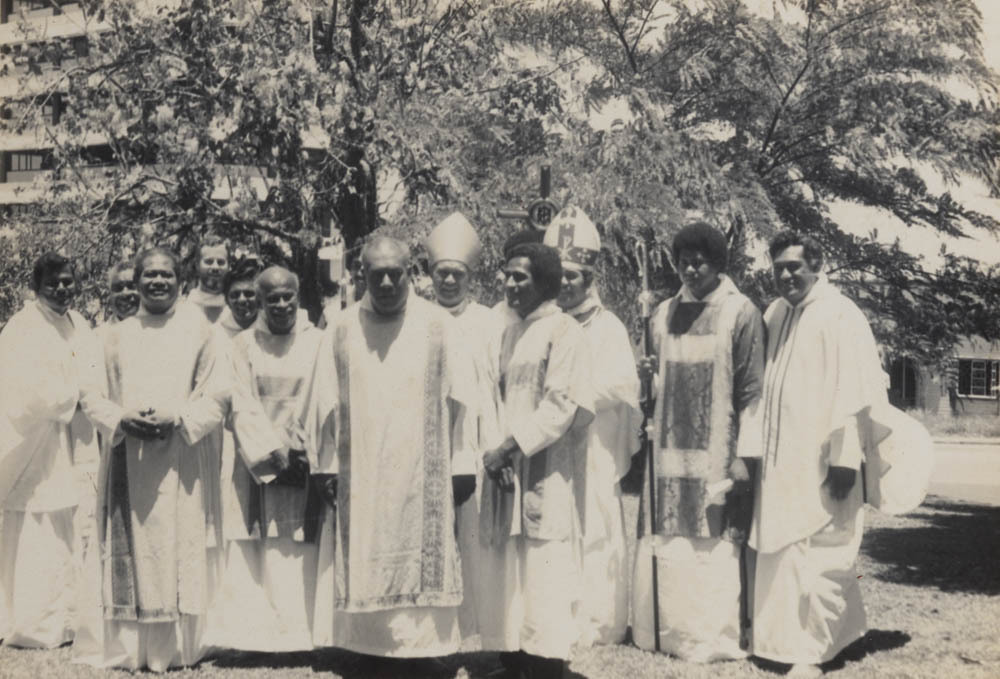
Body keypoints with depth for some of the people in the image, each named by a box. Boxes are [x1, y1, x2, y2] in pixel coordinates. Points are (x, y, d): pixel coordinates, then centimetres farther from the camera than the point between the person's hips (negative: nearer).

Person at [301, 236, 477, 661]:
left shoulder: (438, 326, -1)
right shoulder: (341, 330, 3)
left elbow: (459, 400, -1)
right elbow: (325, 403, 6)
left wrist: (463, 465, -3)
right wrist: (324, 464, 4)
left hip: (422, 474, -1)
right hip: (361, 476, 1)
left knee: (422, 564, 1)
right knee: (366, 566, 4)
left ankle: (421, 645, 11)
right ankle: (371, 647, 14)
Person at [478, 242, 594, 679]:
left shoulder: (564, 331, -6)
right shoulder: (510, 333, 16)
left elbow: (562, 405, -13)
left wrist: (513, 447, -14)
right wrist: (497, 451, 0)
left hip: (546, 474, -7)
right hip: (506, 470, 7)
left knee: (543, 578, -5)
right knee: (506, 578, 8)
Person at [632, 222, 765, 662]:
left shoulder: (740, 313, -4)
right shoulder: (664, 315, 11)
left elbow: (751, 391, -6)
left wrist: (743, 454, -11)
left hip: (716, 455, -5)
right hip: (670, 452, 5)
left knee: (716, 549, -1)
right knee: (670, 548, 7)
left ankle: (717, 638, 10)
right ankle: (671, 631, 18)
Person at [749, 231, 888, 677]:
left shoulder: (841, 316, -11)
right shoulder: (775, 313, 11)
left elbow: (853, 393, -16)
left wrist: (845, 458, -20)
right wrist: (754, 448, 12)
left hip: (820, 460, -7)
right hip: (780, 459, 7)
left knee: (816, 554, -1)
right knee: (780, 552, 13)